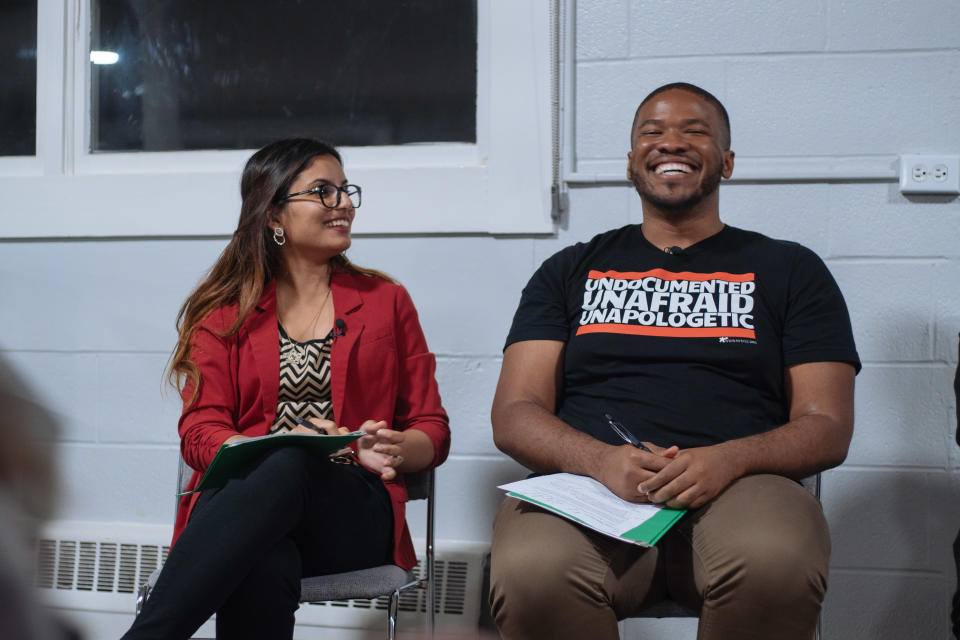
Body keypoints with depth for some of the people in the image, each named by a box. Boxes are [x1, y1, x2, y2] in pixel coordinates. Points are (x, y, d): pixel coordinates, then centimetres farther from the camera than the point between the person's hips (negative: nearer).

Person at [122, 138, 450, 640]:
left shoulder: (387, 302, 19)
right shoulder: (224, 311, 17)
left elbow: (433, 432, 16)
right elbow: (200, 432, 6)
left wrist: (395, 451, -9)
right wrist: (276, 445, -16)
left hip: (353, 510, 1)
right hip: (241, 496, 0)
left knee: (289, 470, -38)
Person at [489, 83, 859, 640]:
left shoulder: (790, 270, 18)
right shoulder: (570, 271, 21)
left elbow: (828, 428, 9)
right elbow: (514, 415, 11)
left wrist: (729, 459, -13)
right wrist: (603, 459, -12)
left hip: (735, 488, 0)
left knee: (778, 569, -37)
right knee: (533, 576, -35)